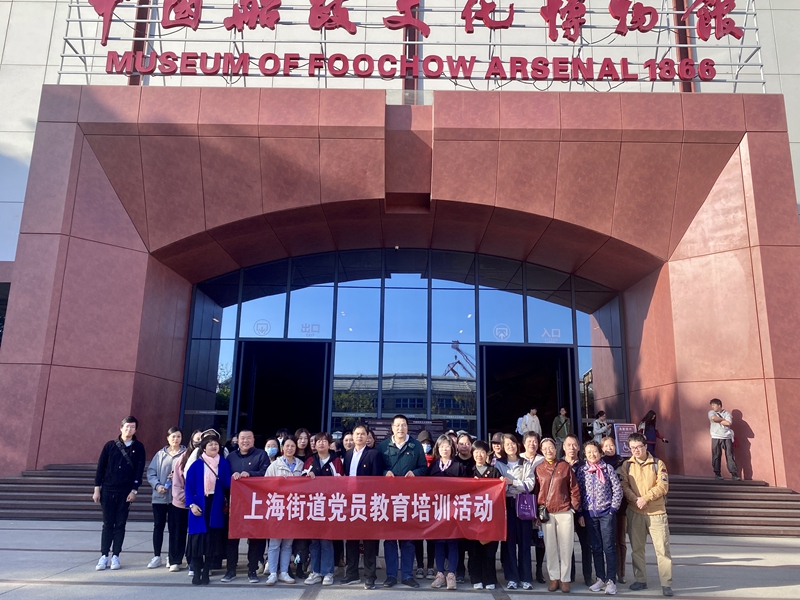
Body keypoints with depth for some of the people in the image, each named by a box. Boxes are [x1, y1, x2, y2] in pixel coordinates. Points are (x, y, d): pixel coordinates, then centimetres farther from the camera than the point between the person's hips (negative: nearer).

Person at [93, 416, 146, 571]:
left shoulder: (138, 447, 2)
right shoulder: (110, 445, 2)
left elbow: (139, 470, -1)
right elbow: (100, 467, 3)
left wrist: (134, 490, -7)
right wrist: (97, 488, 0)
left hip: (126, 492, 0)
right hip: (108, 490, 0)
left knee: (120, 525, 4)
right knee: (108, 524, 5)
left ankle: (115, 556, 12)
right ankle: (104, 556, 13)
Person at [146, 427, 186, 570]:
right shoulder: (160, 454, 6)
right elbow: (151, 472, 5)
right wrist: (157, 485, -10)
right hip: (159, 496, 3)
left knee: (174, 527, 3)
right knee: (158, 525, 10)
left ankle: (173, 558, 14)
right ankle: (156, 556, 23)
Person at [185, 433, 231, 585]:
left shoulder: (223, 463, 4)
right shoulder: (196, 464, -1)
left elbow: (227, 484, 1)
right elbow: (189, 486, -1)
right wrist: (191, 504, -10)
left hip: (216, 506, 1)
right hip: (199, 505, -1)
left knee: (212, 539, 4)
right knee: (198, 539, -1)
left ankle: (206, 572, 15)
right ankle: (197, 573, 11)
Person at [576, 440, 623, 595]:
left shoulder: (608, 468, -1)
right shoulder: (581, 470, 3)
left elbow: (618, 490, -1)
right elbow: (578, 492, 5)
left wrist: (613, 509, -5)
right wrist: (580, 514, 2)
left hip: (606, 513, -2)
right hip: (589, 514, 2)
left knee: (609, 547, 1)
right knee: (596, 548, 9)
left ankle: (611, 581, 6)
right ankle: (600, 579, 18)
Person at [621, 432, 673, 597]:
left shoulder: (658, 464, 0)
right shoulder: (626, 465, 5)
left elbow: (663, 486, -8)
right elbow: (624, 486, -1)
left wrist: (645, 498, -16)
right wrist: (635, 499, -18)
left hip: (656, 512, -2)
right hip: (634, 512, 2)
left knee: (662, 548, -3)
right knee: (636, 548, 9)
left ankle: (666, 584, 5)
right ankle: (640, 580, 21)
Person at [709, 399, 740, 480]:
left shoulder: (726, 413, 8)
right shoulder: (711, 412, 8)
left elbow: (728, 423, -10)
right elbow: (713, 418, -15)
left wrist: (717, 420, -6)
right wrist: (723, 419, -4)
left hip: (727, 437, 0)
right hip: (716, 438, 0)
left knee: (730, 456, -2)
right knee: (716, 456, -1)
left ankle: (734, 474, -1)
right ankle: (717, 474, 5)